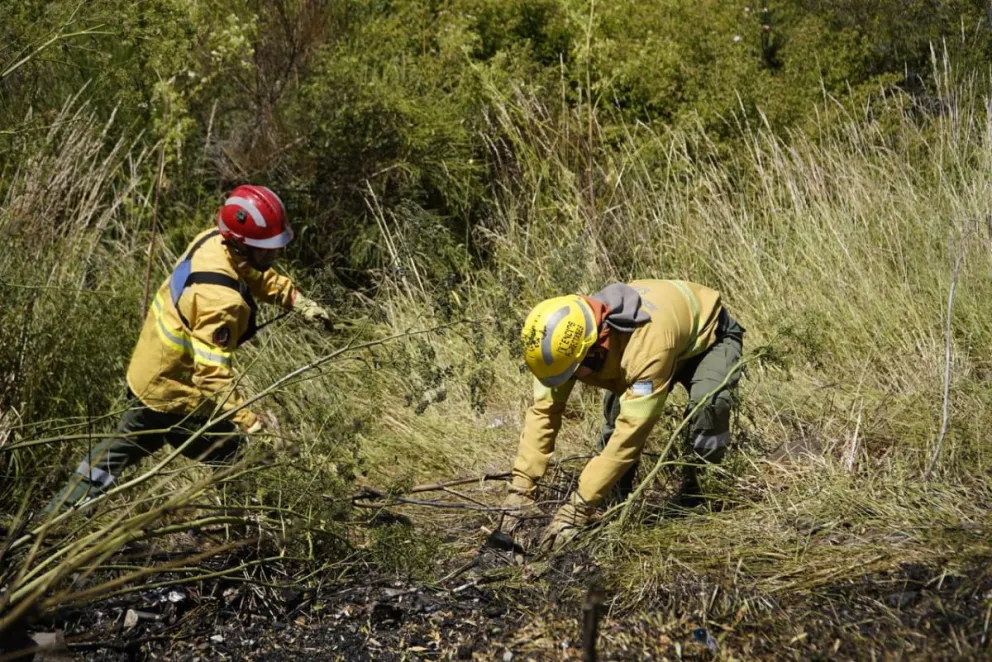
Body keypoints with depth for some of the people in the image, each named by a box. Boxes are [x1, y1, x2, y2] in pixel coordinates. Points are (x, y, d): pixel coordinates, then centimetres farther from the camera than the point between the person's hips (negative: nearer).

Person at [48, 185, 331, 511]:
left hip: (147, 371, 10)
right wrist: (250, 422, -46)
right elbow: (214, 375, -39)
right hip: (174, 395, -10)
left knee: (127, 445, 30)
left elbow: (259, 276, 8)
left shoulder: (213, 240, -11)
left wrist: (298, 301, -4)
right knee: (231, 457, 6)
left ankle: (60, 513, 45)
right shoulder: (220, 300, -36)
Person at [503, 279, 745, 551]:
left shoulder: (647, 344, -48)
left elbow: (632, 430, -48)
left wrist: (578, 508, -48)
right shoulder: (566, 340, -28)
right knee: (617, 409, -16)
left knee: (706, 402, -33)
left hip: (709, 336, -6)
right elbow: (543, 411, -25)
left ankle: (695, 485, -8)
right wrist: (519, 490, -33)